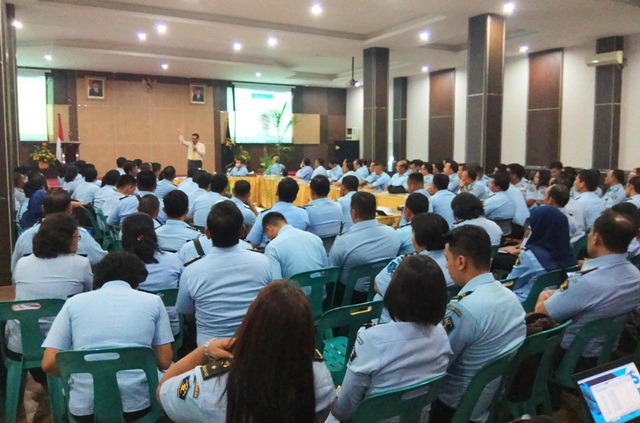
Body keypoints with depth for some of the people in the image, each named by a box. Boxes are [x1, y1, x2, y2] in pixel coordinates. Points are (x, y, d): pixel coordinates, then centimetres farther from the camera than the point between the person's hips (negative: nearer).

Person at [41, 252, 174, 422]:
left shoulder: (74, 302, 6)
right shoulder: (153, 301, 5)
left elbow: (48, 363, 2)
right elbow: (164, 362, 4)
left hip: (85, 407, 1)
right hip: (138, 403, -1)